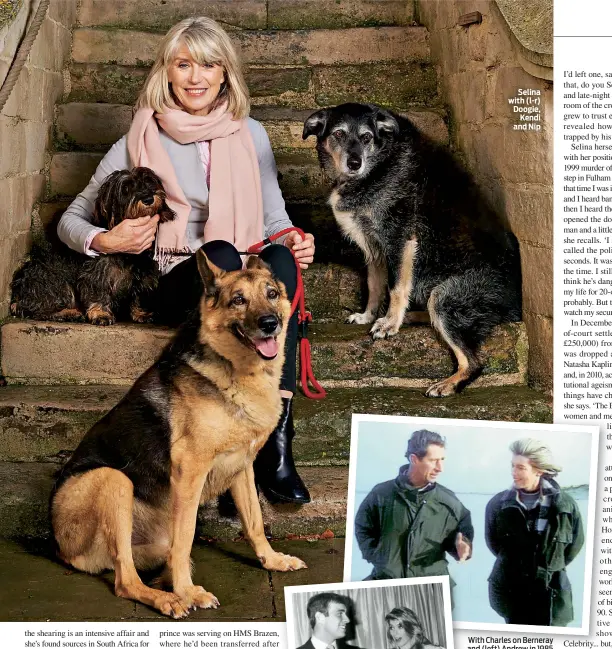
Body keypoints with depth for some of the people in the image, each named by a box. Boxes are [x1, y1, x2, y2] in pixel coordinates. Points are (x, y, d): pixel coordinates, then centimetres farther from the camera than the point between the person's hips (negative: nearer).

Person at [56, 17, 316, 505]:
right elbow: (72, 219, 13)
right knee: (220, 253, -37)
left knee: (280, 260, -34)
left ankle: (276, 443, -41)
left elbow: (275, 218, 20)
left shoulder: (251, 135, 15)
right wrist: (103, 241, -10)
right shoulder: (140, 143, 7)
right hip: (184, 283, -2)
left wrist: (292, 242, -4)